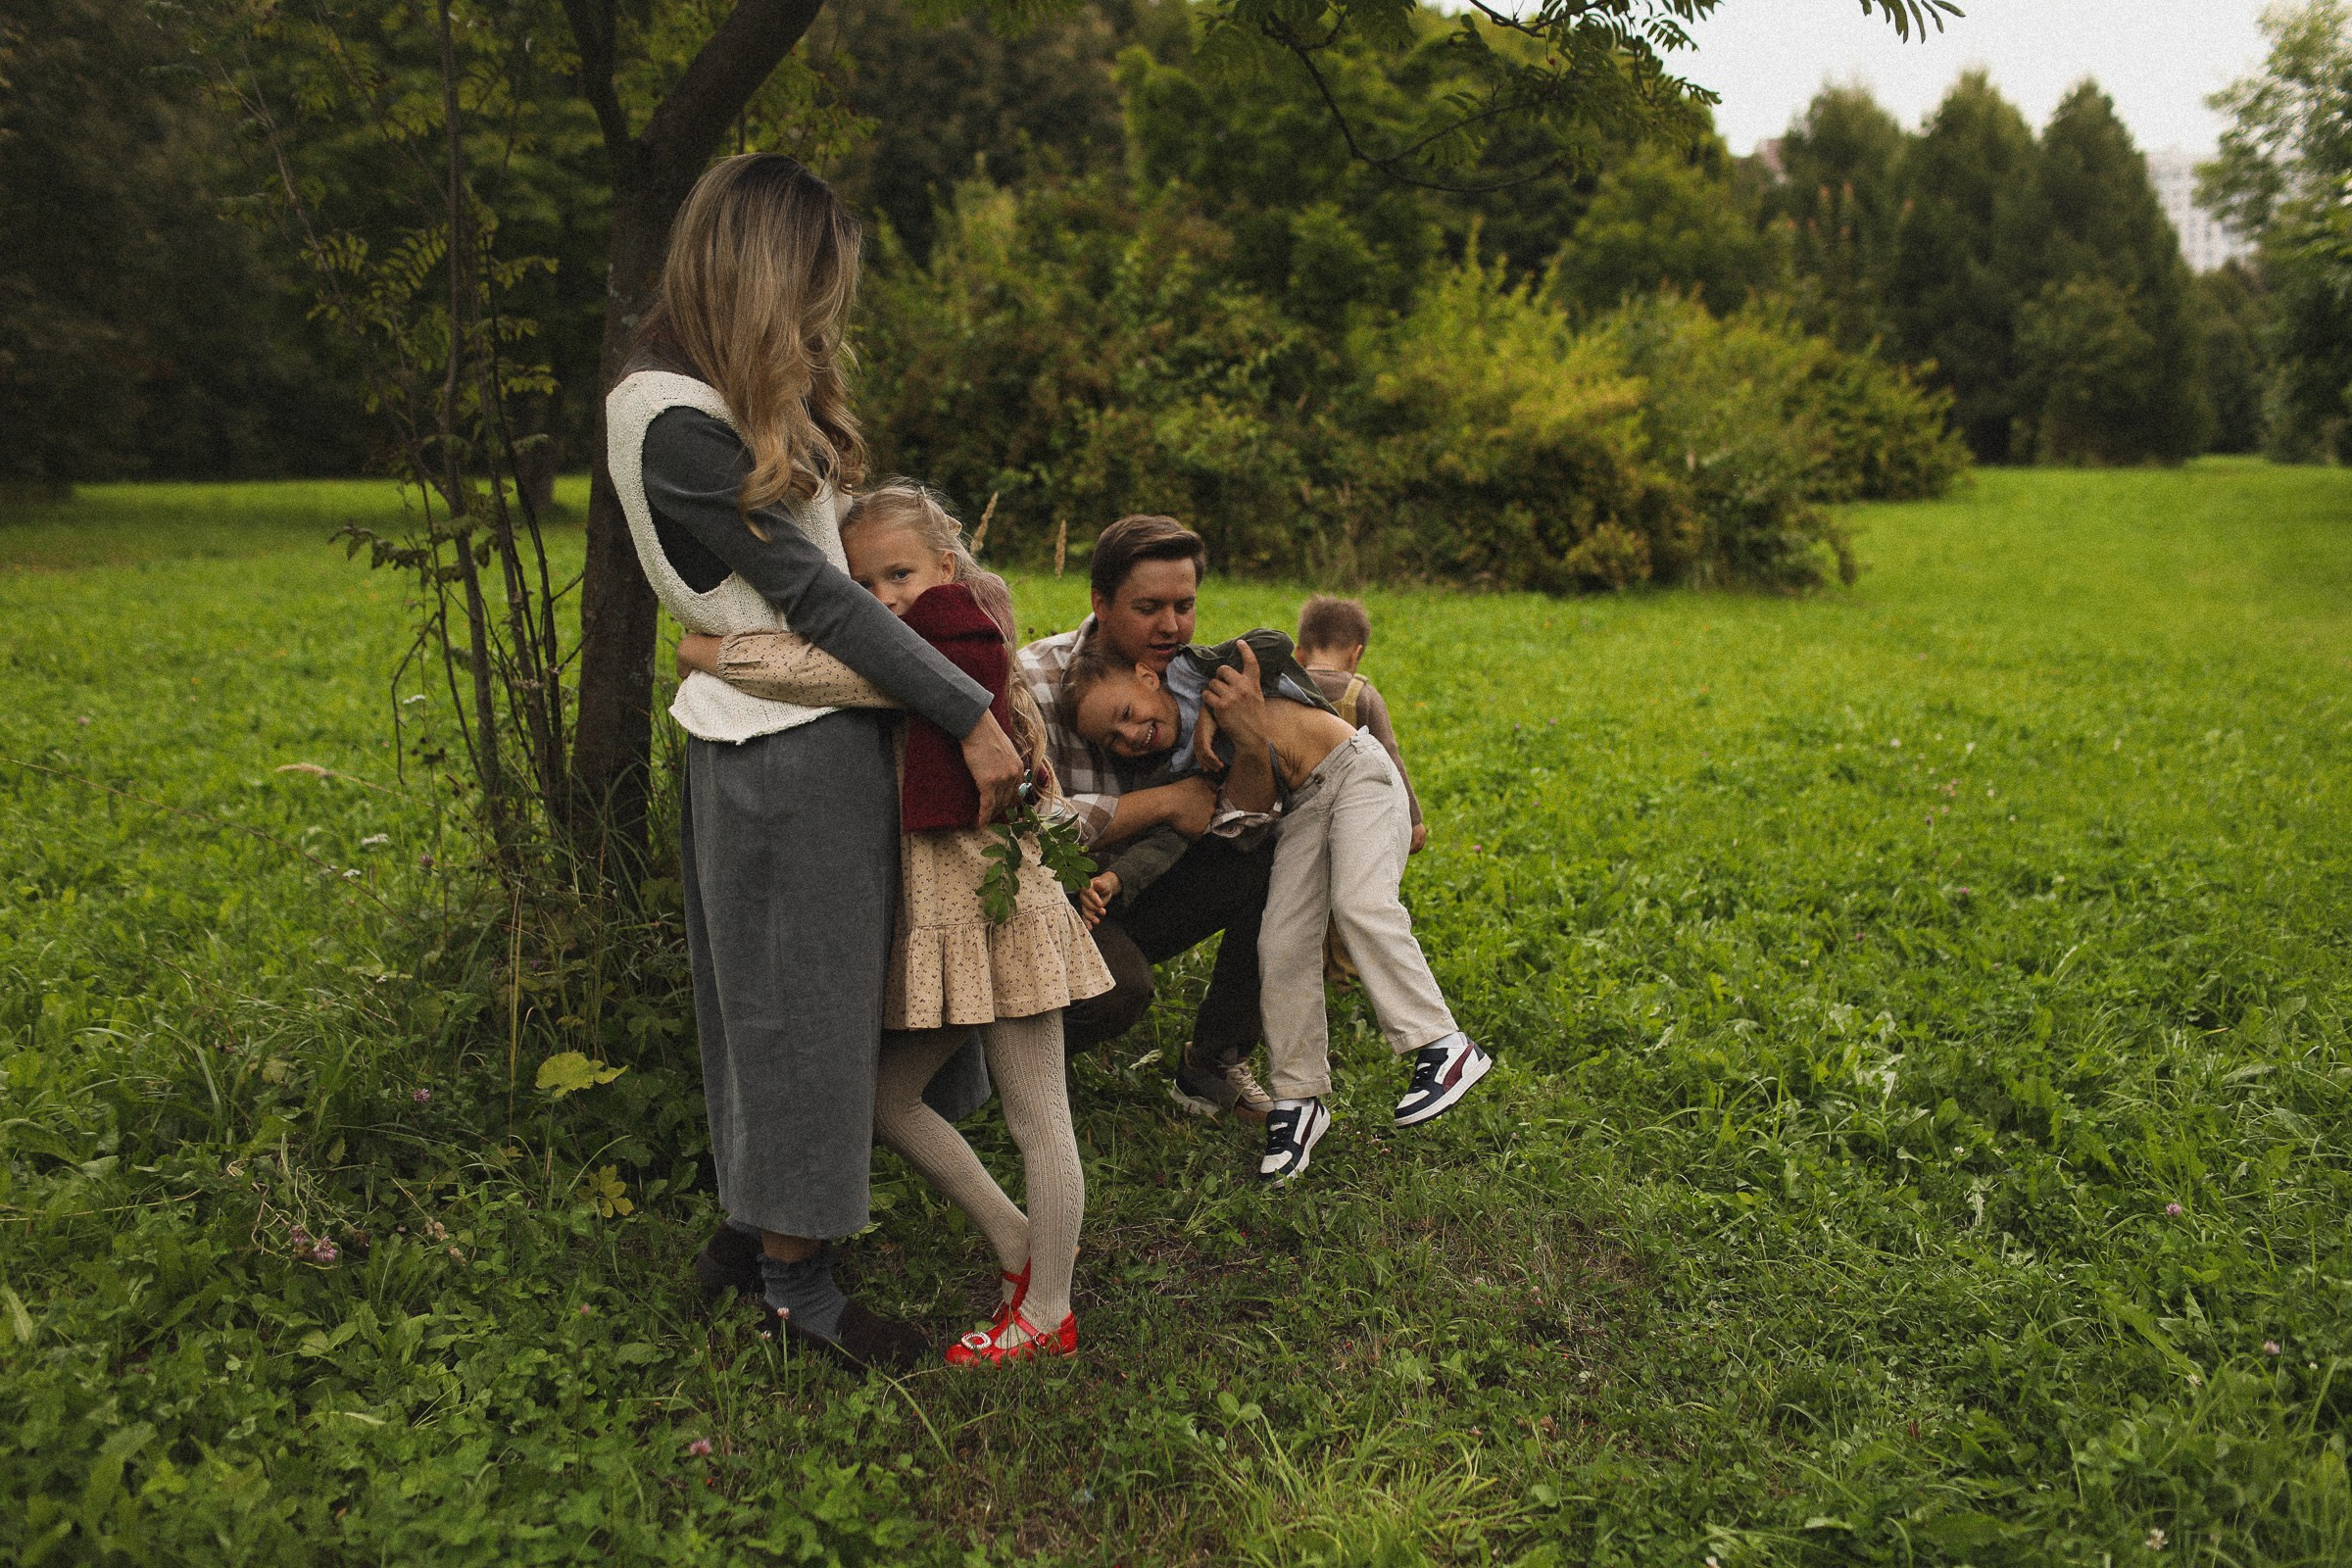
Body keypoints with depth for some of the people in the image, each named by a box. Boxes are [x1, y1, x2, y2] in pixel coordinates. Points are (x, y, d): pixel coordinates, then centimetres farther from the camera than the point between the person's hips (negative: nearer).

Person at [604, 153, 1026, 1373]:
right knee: (800, 1002, 1)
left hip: (798, 735, 10)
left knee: (770, 1000, 18)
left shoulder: (728, 396, 13)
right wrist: (972, 718, -18)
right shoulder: (676, 425, -18)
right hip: (787, 751, -10)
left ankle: (750, 1228, 33)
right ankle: (796, 1283, 16)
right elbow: (813, 593, -20)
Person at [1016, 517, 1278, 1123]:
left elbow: (1253, 817, -10)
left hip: (1146, 892, 6)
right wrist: (1166, 802, -26)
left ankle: (1212, 1065, 0)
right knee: (1116, 987, -36)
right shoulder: (1037, 682, -20)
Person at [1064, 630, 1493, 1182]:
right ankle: (1299, 1098, 6)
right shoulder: (1177, 762, 0)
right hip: (1300, 812, 6)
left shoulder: (1191, 669, -13)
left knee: (1359, 904, -25)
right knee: (1281, 945, -4)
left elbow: (1272, 644, -22)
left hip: (1355, 770, -6)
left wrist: (1213, 712, -20)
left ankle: (1443, 1047, -22)